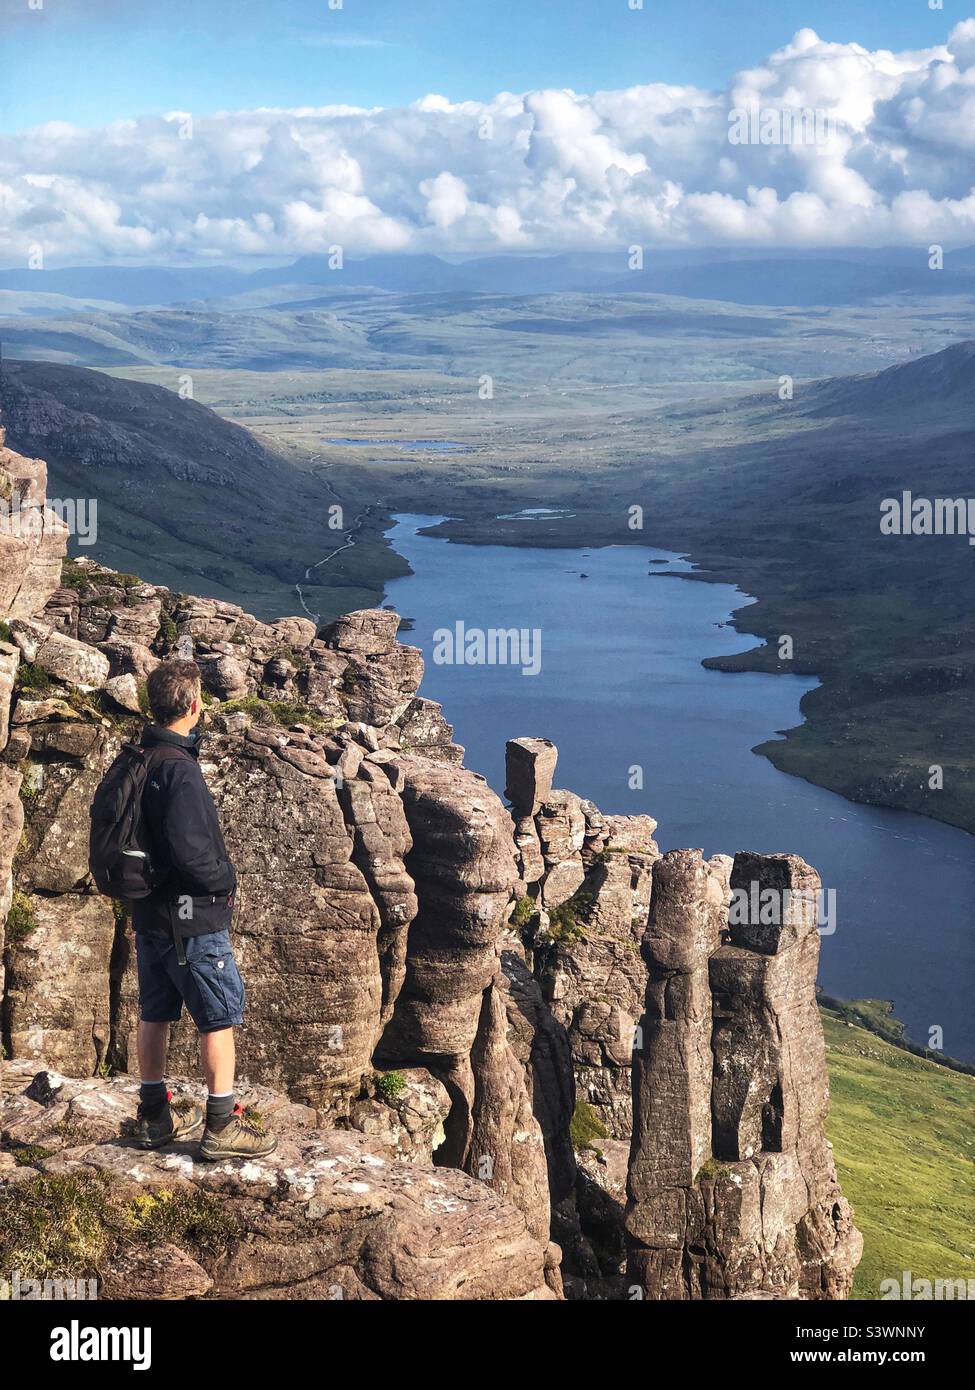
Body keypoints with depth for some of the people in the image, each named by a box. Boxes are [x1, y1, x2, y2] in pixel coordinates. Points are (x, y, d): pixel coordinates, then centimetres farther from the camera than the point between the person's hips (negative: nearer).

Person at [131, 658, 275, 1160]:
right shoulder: (179, 769, -22)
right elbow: (188, 849, -25)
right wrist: (225, 880, -8)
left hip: (149, 912, 9)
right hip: (192, 916, -9)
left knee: (155, 1014, 16)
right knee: (220, 1016, 1)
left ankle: (154, 1117, 26)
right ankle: (221, 1127, 5)